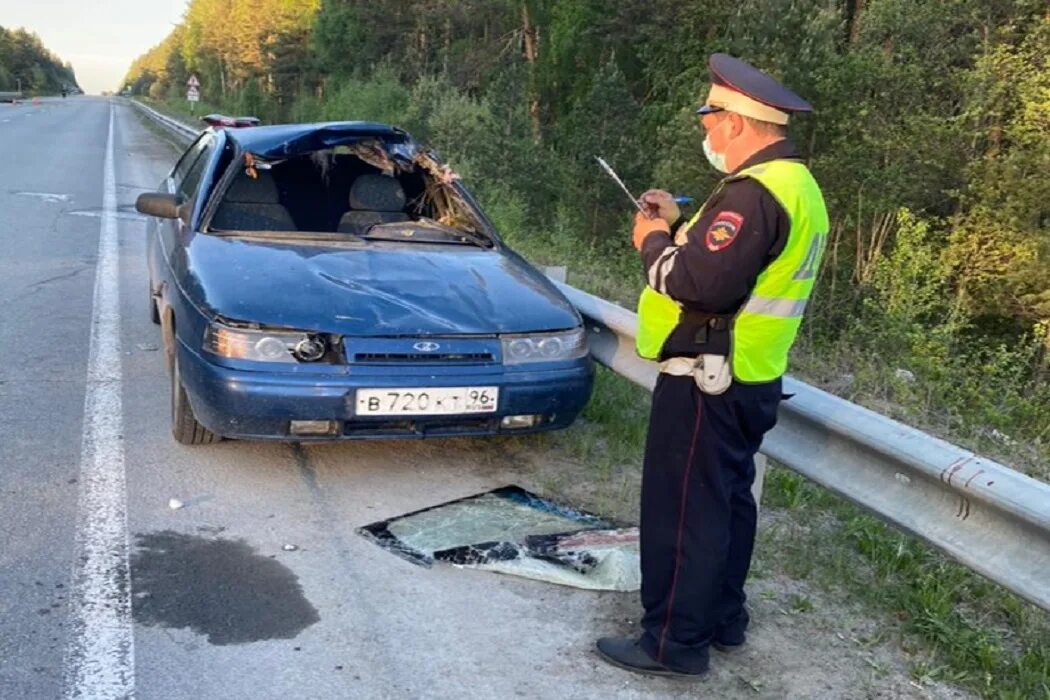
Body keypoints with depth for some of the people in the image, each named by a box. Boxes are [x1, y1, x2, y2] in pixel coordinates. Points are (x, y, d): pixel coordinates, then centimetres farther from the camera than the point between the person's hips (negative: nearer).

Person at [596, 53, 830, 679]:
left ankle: (675, 643, 8)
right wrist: (679, 226, 11)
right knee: (726, 500, 19)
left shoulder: (755, 192, -22)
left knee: (684, 509, -2)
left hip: (707, 380, -11)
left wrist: (654, 243, -12)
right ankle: (723, 618, 32)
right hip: (749, 378, 11)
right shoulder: (794, 184, 13)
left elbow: (703, 283, -29)